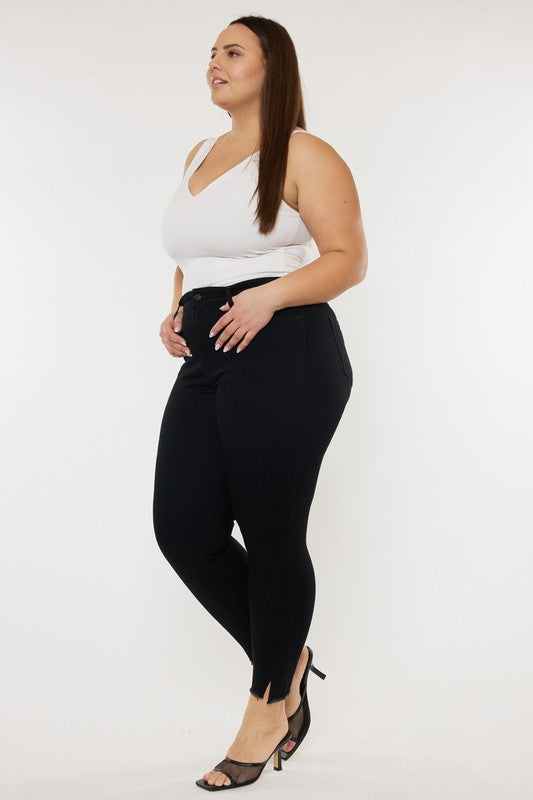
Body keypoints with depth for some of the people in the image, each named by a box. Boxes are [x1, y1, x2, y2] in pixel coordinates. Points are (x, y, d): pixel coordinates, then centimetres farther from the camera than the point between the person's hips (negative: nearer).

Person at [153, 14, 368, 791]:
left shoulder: (305, 156, -2)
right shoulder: (199, 156, 21)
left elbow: (349, 258, -7)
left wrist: (269, 295, -20)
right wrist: (176, 312, 11)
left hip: (285, 358, -8)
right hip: (208, 363, 8)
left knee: (272, 537, -1)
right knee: (183, 529, 2)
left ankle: (273, 703, 19)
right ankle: (286, 658, 24)